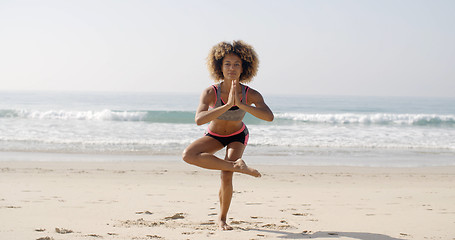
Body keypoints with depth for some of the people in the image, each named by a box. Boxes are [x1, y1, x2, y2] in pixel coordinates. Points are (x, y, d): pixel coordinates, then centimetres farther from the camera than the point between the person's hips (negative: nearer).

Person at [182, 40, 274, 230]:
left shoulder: (251, 95, -29)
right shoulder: (211, 92, -32)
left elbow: (269, 116, -45)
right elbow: (199, 120, -47)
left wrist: (240, 104, -53)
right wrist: (227, 105, -54)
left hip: (237, 136, 0)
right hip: (214, 136, 1)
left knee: (226, 176, -20)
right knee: (189, 155, -28)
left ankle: (222, 219, 6)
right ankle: (236, 166, -21)